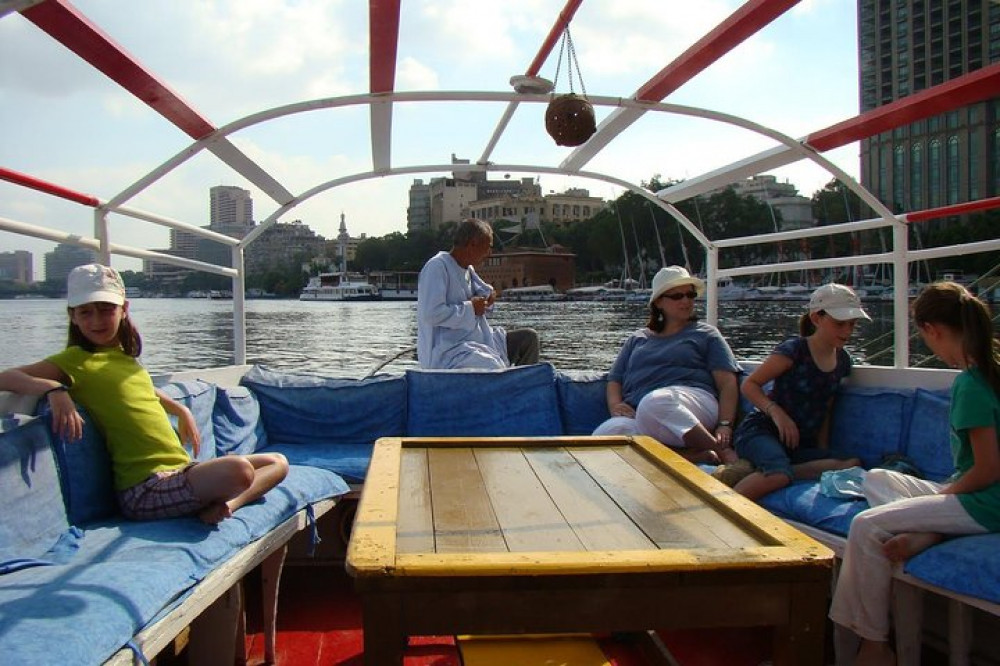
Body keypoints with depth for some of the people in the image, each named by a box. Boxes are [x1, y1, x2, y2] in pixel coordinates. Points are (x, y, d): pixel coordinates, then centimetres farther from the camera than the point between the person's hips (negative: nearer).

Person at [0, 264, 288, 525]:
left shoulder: (125, 357, 17)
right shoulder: (75, 360, -3)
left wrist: (181, 410, 27)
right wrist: (54, 388, -29)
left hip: (181, 471, 8)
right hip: (144, 490, -8)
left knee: (277, 462, 8)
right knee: (238, 470, -34)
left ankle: (226, 504, -12)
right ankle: (219, 507, -5)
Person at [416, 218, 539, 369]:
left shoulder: (468, 268, 14)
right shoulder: (436, 267, -16)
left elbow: (484, 290, 32)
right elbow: (431, 314, -26)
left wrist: (487, 297, 6)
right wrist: (470, 308, -16)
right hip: (447, 353, -10)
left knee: (529, 337, 7)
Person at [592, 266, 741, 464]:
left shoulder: (706, 334, 22)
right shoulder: (637, 340, 32)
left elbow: (728, 383, 9)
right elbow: (614, 380, 25)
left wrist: (725, 425, -8)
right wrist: (615, 405, 1)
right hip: (637, 416, 3)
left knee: (654, 404, -41)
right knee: (604, 434, -34)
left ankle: (722, 452, -31)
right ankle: (691, 455, -37)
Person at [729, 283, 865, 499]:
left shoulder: (842, 361, 11)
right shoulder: (794, 350, -9)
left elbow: (825, 409, 19)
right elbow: (749, 385, -7)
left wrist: (823, 454, 12)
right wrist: (776, 412, -23)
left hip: (801, 444, 8)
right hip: (761, 430, -7)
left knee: (853, 464, -22)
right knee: (779, 474, -39)